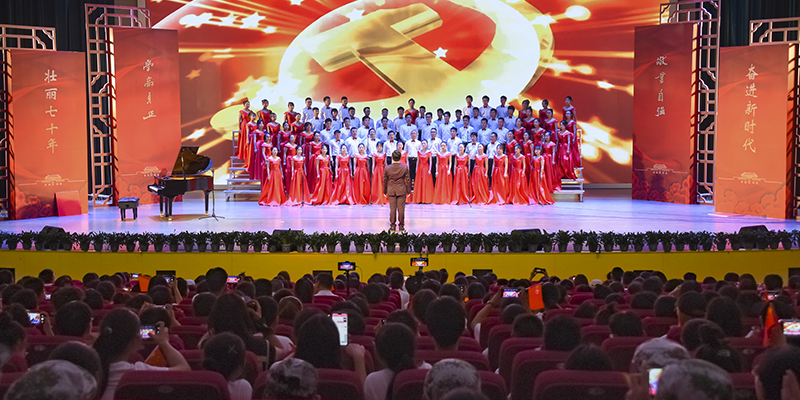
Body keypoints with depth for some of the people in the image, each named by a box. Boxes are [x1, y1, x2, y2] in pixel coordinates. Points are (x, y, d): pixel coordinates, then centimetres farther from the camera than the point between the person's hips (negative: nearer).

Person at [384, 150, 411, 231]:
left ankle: (392, 225, 10)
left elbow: (384, 181, 1)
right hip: (401, 191, -1)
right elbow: (408, 180, -3)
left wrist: (385, 191, 13)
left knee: (392, 208, 6)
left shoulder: (387, 168, -6)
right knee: (401, 208, 4)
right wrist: (408, 191, 9)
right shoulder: (405, 168, -8)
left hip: (391, 191, 1)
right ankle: (401, 225, 9)